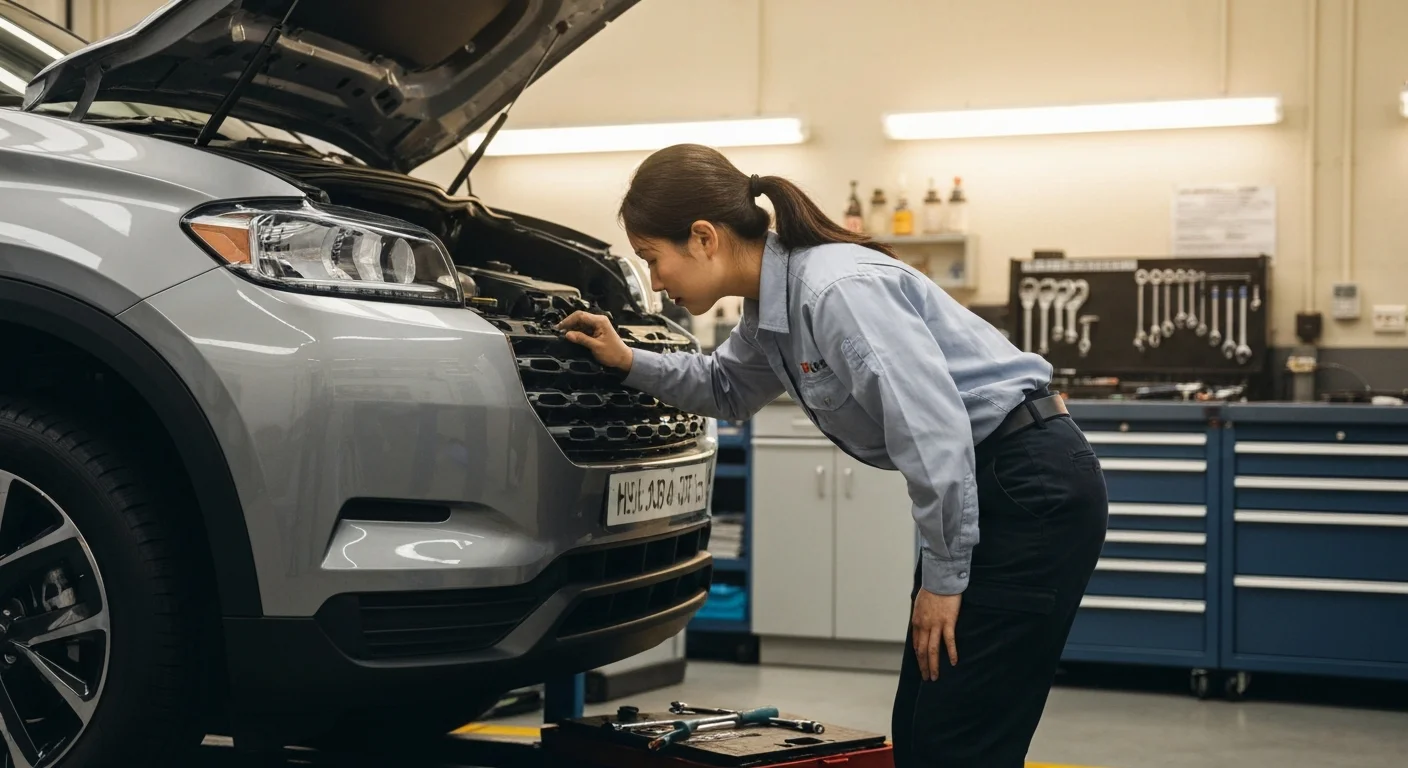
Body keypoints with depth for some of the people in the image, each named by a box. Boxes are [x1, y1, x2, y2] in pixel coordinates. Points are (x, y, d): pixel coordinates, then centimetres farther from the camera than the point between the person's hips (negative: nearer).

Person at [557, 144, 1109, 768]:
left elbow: (935, 431, -25)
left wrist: (943, 578, -17)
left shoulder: (837, 289, -23)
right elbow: (729, 391, 29)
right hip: (984, 489, 10)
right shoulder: (770, 305, 8)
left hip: (1034, 488, -10)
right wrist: (630, 363, 16)